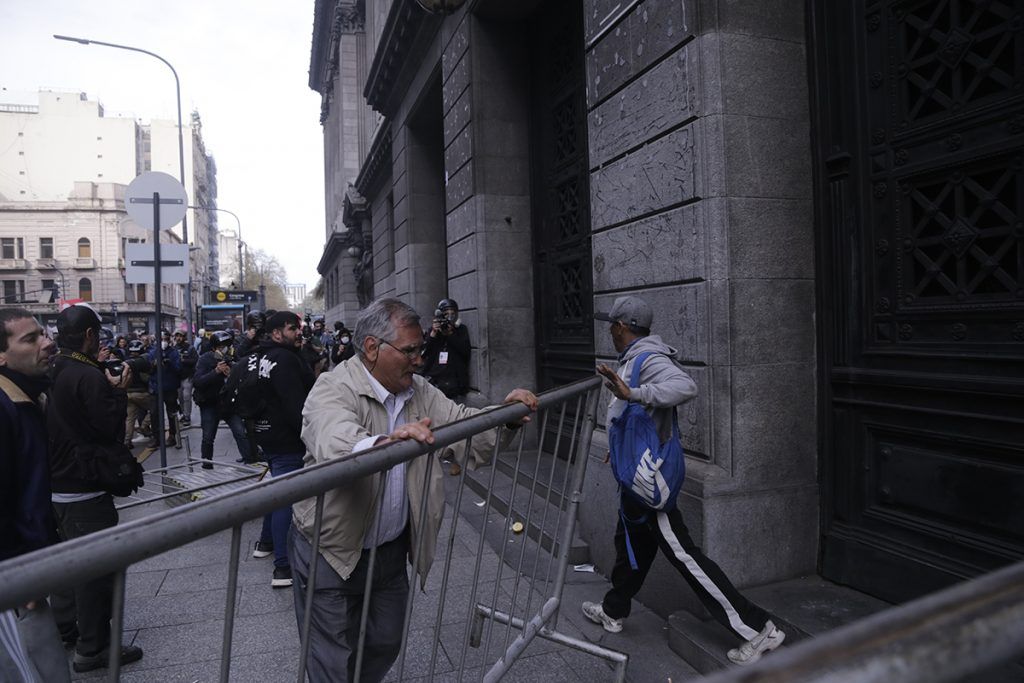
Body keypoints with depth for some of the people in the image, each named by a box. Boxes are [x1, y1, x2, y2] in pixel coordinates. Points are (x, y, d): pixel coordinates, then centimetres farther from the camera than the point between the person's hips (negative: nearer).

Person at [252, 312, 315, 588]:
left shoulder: (266, 357, 14)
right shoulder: (284, 359, -20)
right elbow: (296, 405, -26)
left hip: (269, 437, 11)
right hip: (287, 440, -11)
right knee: (287, 499, -9)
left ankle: (266, 542, 40)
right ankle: (283, 567, -6)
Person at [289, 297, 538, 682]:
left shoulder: (418, 391, 2)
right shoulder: (333, 389, -21)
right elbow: (336, 443, -41)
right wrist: (386, 443, -60)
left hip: (392, 547, 6)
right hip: (333, 551, -6)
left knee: (386, 644, 21)